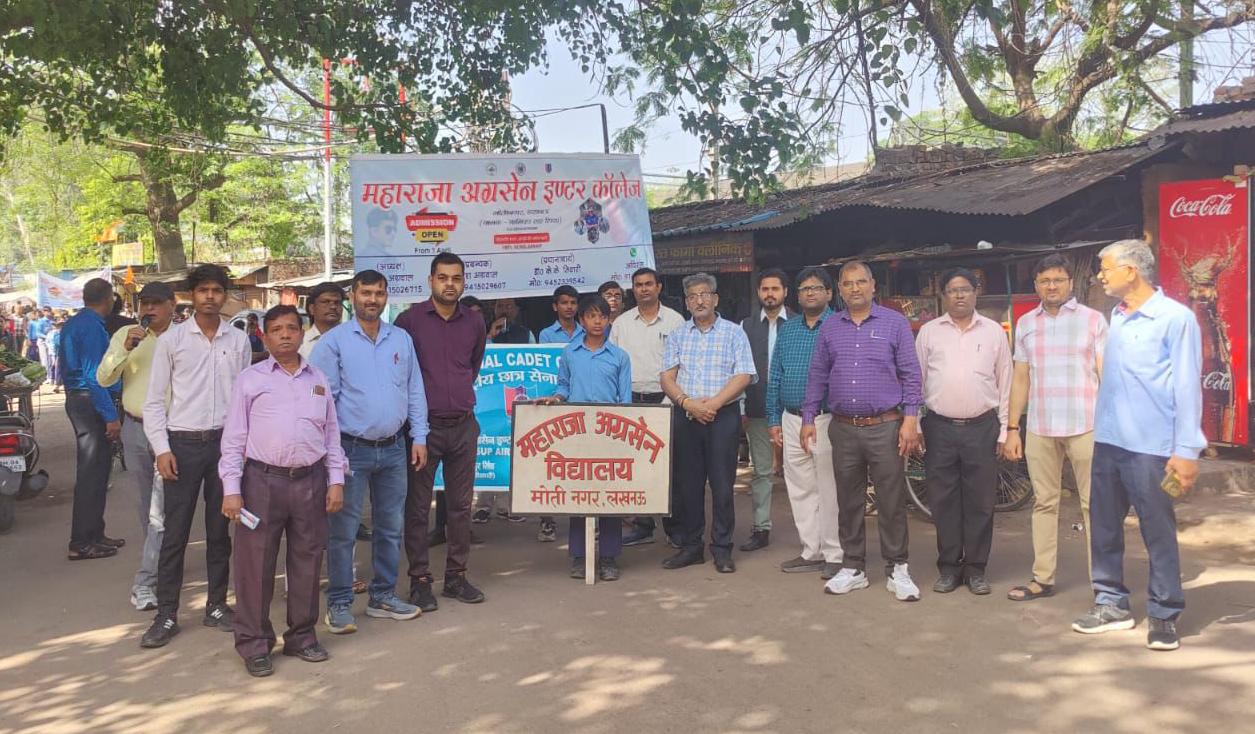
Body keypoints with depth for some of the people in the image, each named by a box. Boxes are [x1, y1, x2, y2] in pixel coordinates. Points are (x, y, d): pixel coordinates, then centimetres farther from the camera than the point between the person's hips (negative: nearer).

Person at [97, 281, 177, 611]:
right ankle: (160, 564, 35)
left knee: (161, 509, -8)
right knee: (146, 505, 18)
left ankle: (145, 582, -5)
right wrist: (125, 349, -17)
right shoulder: (125, 336, 5)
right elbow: (103, 378, -1)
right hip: (135, 428, 5)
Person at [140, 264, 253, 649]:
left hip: (225, 442, 2)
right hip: (182, 443, -1)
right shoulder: (171, 340, 0)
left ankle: (216, 605, 22)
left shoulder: (238, 340, 4)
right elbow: (155, 400, 1)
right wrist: (161, 449, -6)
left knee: (220, 530, 10)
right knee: (175, 533, 2)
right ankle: (166, 615, 10)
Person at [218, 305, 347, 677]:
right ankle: (254, 644, 13)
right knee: (256, 563, 1)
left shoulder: (319, 380, 12)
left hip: (310, 480, 3)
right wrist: (231, 490, -6)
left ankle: (302, 635, 24)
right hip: (262, 480, -3)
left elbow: (332, 435, 15)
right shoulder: (250, 379, 3)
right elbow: (234, 437, 1)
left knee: (307, 561, 10)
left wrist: (336, 481, 7)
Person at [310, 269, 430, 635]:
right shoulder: (334, 340, -5)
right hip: (352, 449, -5)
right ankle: (339, 603, 11)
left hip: (393, 448, 5)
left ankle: (383, 596, 25)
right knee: (344, 530, 0)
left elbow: (415, 391, 11)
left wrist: (419, 437, 5)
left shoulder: (401, 339, 8)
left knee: (390, 527, 12)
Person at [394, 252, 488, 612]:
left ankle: (456, 575, 20)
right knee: (417, 507, 1)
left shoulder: (474, 323, 7)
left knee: (461, 504, 9)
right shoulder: (410, 319, -5)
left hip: (464, 426, 4)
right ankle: (420, 580, 10)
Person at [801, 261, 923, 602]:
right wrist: (808, 419, 7)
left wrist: (910, 419, -8)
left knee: (892, 502, 0)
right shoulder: (829, 328, 10)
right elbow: (817, 376, 13)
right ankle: (853, 568, 21)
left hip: (885, 428, -3)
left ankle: (897, 570, 12)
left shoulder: (895, 323, 2)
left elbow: (911, 374, -1)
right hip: (843, 429, 3)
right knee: (848, 503, 10)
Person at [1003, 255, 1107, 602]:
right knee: (1044, 504, 8)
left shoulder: (1093, 320, 3)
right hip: (1040, 428, 3)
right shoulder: (1026, 323, 12)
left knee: (1093, 505, -1)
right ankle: (1042, 579, 15)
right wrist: (1012, 428, 9)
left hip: (1085, 427, -3)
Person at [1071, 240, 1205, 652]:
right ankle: (1111, 603, 25)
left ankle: (1164, 615, 15)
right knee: (1104, 526, 12)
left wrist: (1187, 450, -15)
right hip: (1107, 441, 7)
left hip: (1150, 446, -7)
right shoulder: (1116, 317, 11)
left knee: (1158, 532, 3)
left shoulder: (1175, 318, -9)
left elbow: (1187, 386, -12)